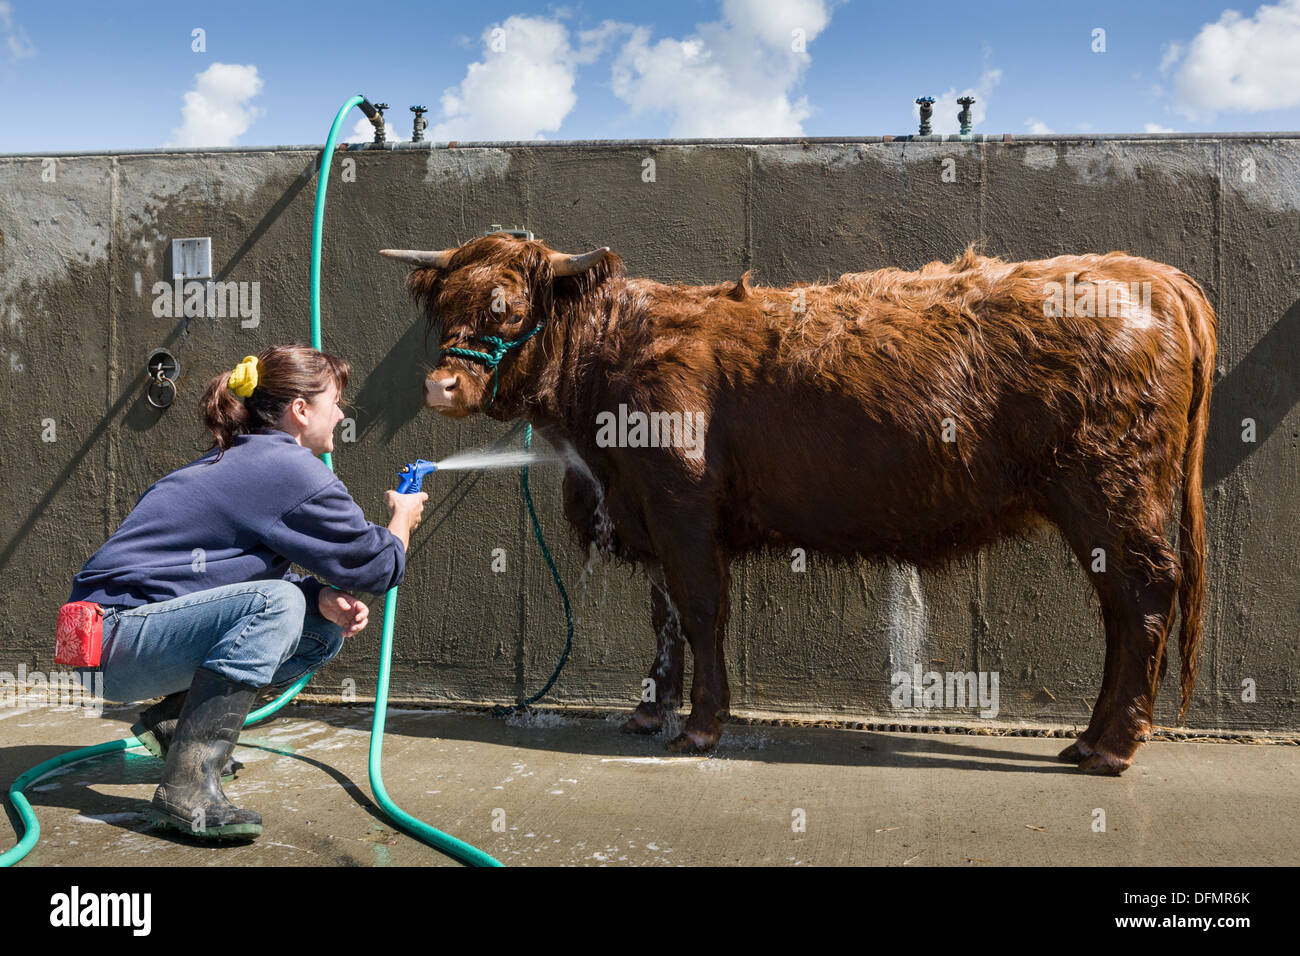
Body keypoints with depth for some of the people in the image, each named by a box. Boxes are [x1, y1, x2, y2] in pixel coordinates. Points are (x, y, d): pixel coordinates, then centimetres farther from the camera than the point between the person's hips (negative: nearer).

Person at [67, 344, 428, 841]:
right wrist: (402, 520, 13)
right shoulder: (292, 469, -17)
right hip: (114, 643, -9)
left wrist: (324, 600, -2)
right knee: (275, 604, -30)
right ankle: (186, 787, -27)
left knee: (326, 630, 5)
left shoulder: (239, 459, 13)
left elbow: (247, 570, 16)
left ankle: (174, 721, 14)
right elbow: (378, 566, -9)